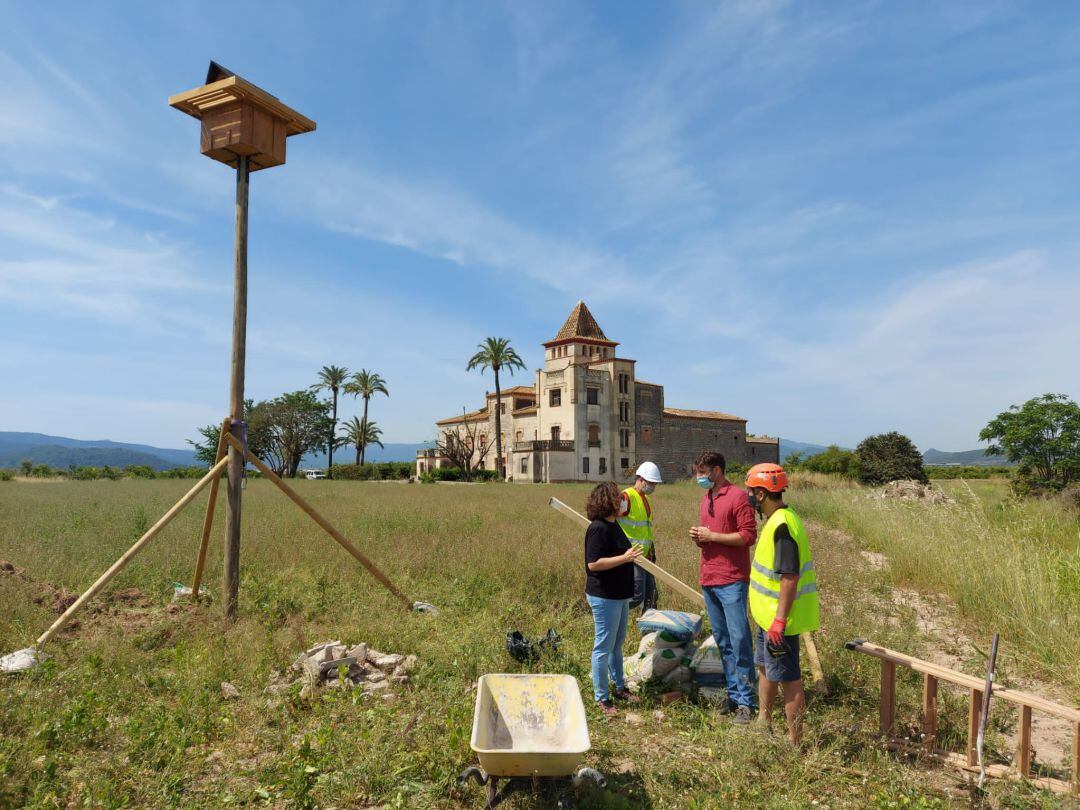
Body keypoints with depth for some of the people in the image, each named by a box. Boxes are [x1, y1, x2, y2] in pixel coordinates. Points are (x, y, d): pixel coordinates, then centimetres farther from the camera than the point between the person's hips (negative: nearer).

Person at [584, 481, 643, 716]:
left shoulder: (612, 525, 10)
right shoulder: (598, 529, -21)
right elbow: (593, 563, -26)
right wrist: (625, 558, -26)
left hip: (619, 594, 10)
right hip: (604, 597, -10)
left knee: (617, 644, 21)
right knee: (604, 646, 1)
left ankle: (619, 687, 36)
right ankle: (602, 698, 12)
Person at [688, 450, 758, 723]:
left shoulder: (737, 496, -8)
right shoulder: (705, 500, 17)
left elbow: (749, 535, -14)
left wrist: (712, 536, -15)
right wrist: (698, 538, 4)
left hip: (732, 581, -8)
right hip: (708, 580, 8)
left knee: (739, 641, -4)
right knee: (722, 642, 13)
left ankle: (745, 701, 4)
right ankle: (733, 694, 22)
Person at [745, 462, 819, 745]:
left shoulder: (782, 525, -25)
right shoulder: (778, 519, 8)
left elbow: (790, 577, -27)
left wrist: (779, 621, -25)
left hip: (779, 618, -11)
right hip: (769, 615, 11)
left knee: (788, 679, 2)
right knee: (765, 668, 23)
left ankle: (794, 741, 15)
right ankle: (763, 722, 40)